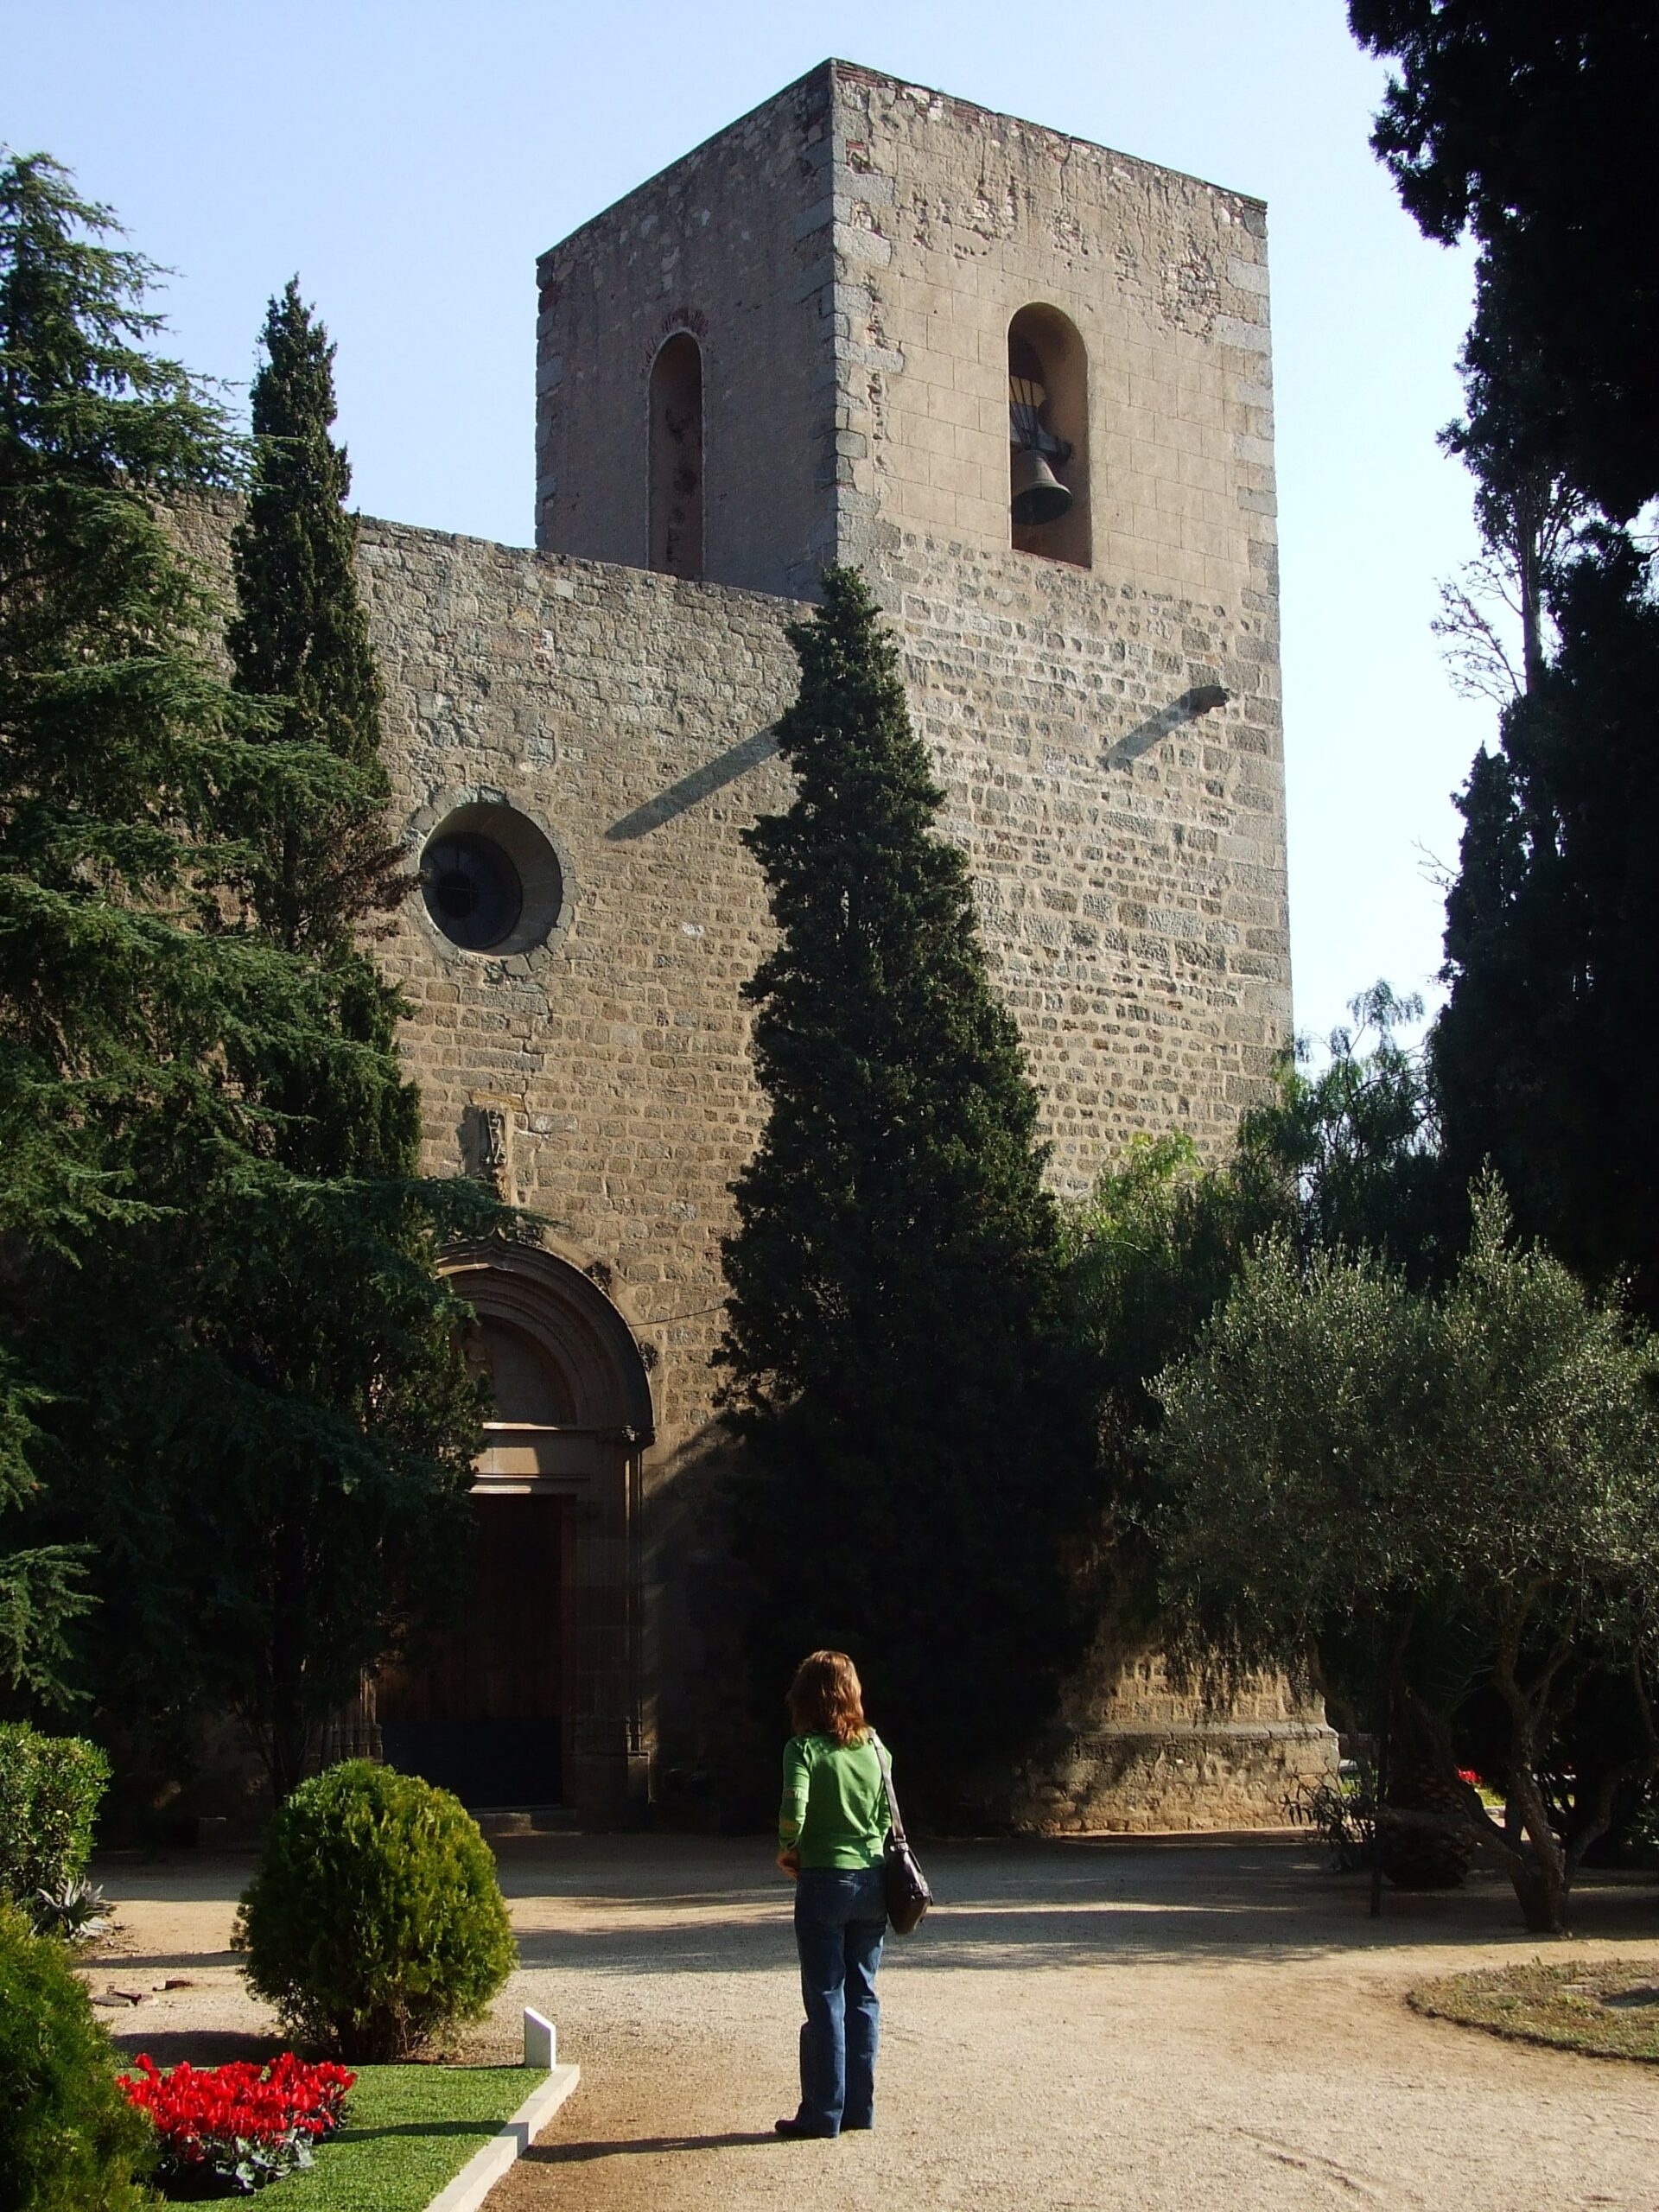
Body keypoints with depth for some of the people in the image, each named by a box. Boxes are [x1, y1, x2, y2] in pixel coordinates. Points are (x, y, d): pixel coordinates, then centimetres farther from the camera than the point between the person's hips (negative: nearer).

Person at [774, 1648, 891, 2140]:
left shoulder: (804, 1748, -10)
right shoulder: (873, 1743, 5)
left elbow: (794, 1812, -21)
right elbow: (887, 1812, 9)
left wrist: (787, 1852, -4)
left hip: (824, 1882, -5)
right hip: (872, 1879, 5)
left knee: (826, 1999, 1)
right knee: (862, 1995, 12)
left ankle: (823, 2113, 5)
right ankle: (860, 2107, 16)